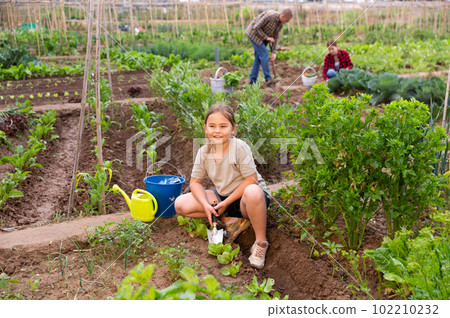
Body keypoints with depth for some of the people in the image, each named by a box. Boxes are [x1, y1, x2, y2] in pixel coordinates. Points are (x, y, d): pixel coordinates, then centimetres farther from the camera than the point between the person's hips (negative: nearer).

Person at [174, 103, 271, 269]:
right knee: (180, 204, -8)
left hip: (242, 198, -5)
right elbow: (195, 182, 2)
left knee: (252, 193, -43)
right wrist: (206, 205, -16)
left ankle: (261, 242, -19)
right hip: (222, 196, 6)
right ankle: (230, 220, -2)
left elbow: (251, 180, -21)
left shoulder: (240, 147, -20)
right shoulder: (204, 152, -5)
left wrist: (226, 203, -20)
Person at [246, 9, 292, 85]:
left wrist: (274, 53, -4)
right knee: (264, 54, -13)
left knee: (258, 57, 6)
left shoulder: (280, 24, -3)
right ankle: (268, 78, -7)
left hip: (262, 37, 9)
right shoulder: (269, 15, -30)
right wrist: (267, 38, -21)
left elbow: (275, 38, 3)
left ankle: (253, 81, 9)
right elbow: (256, 27, -27)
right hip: (254, 34, -9)